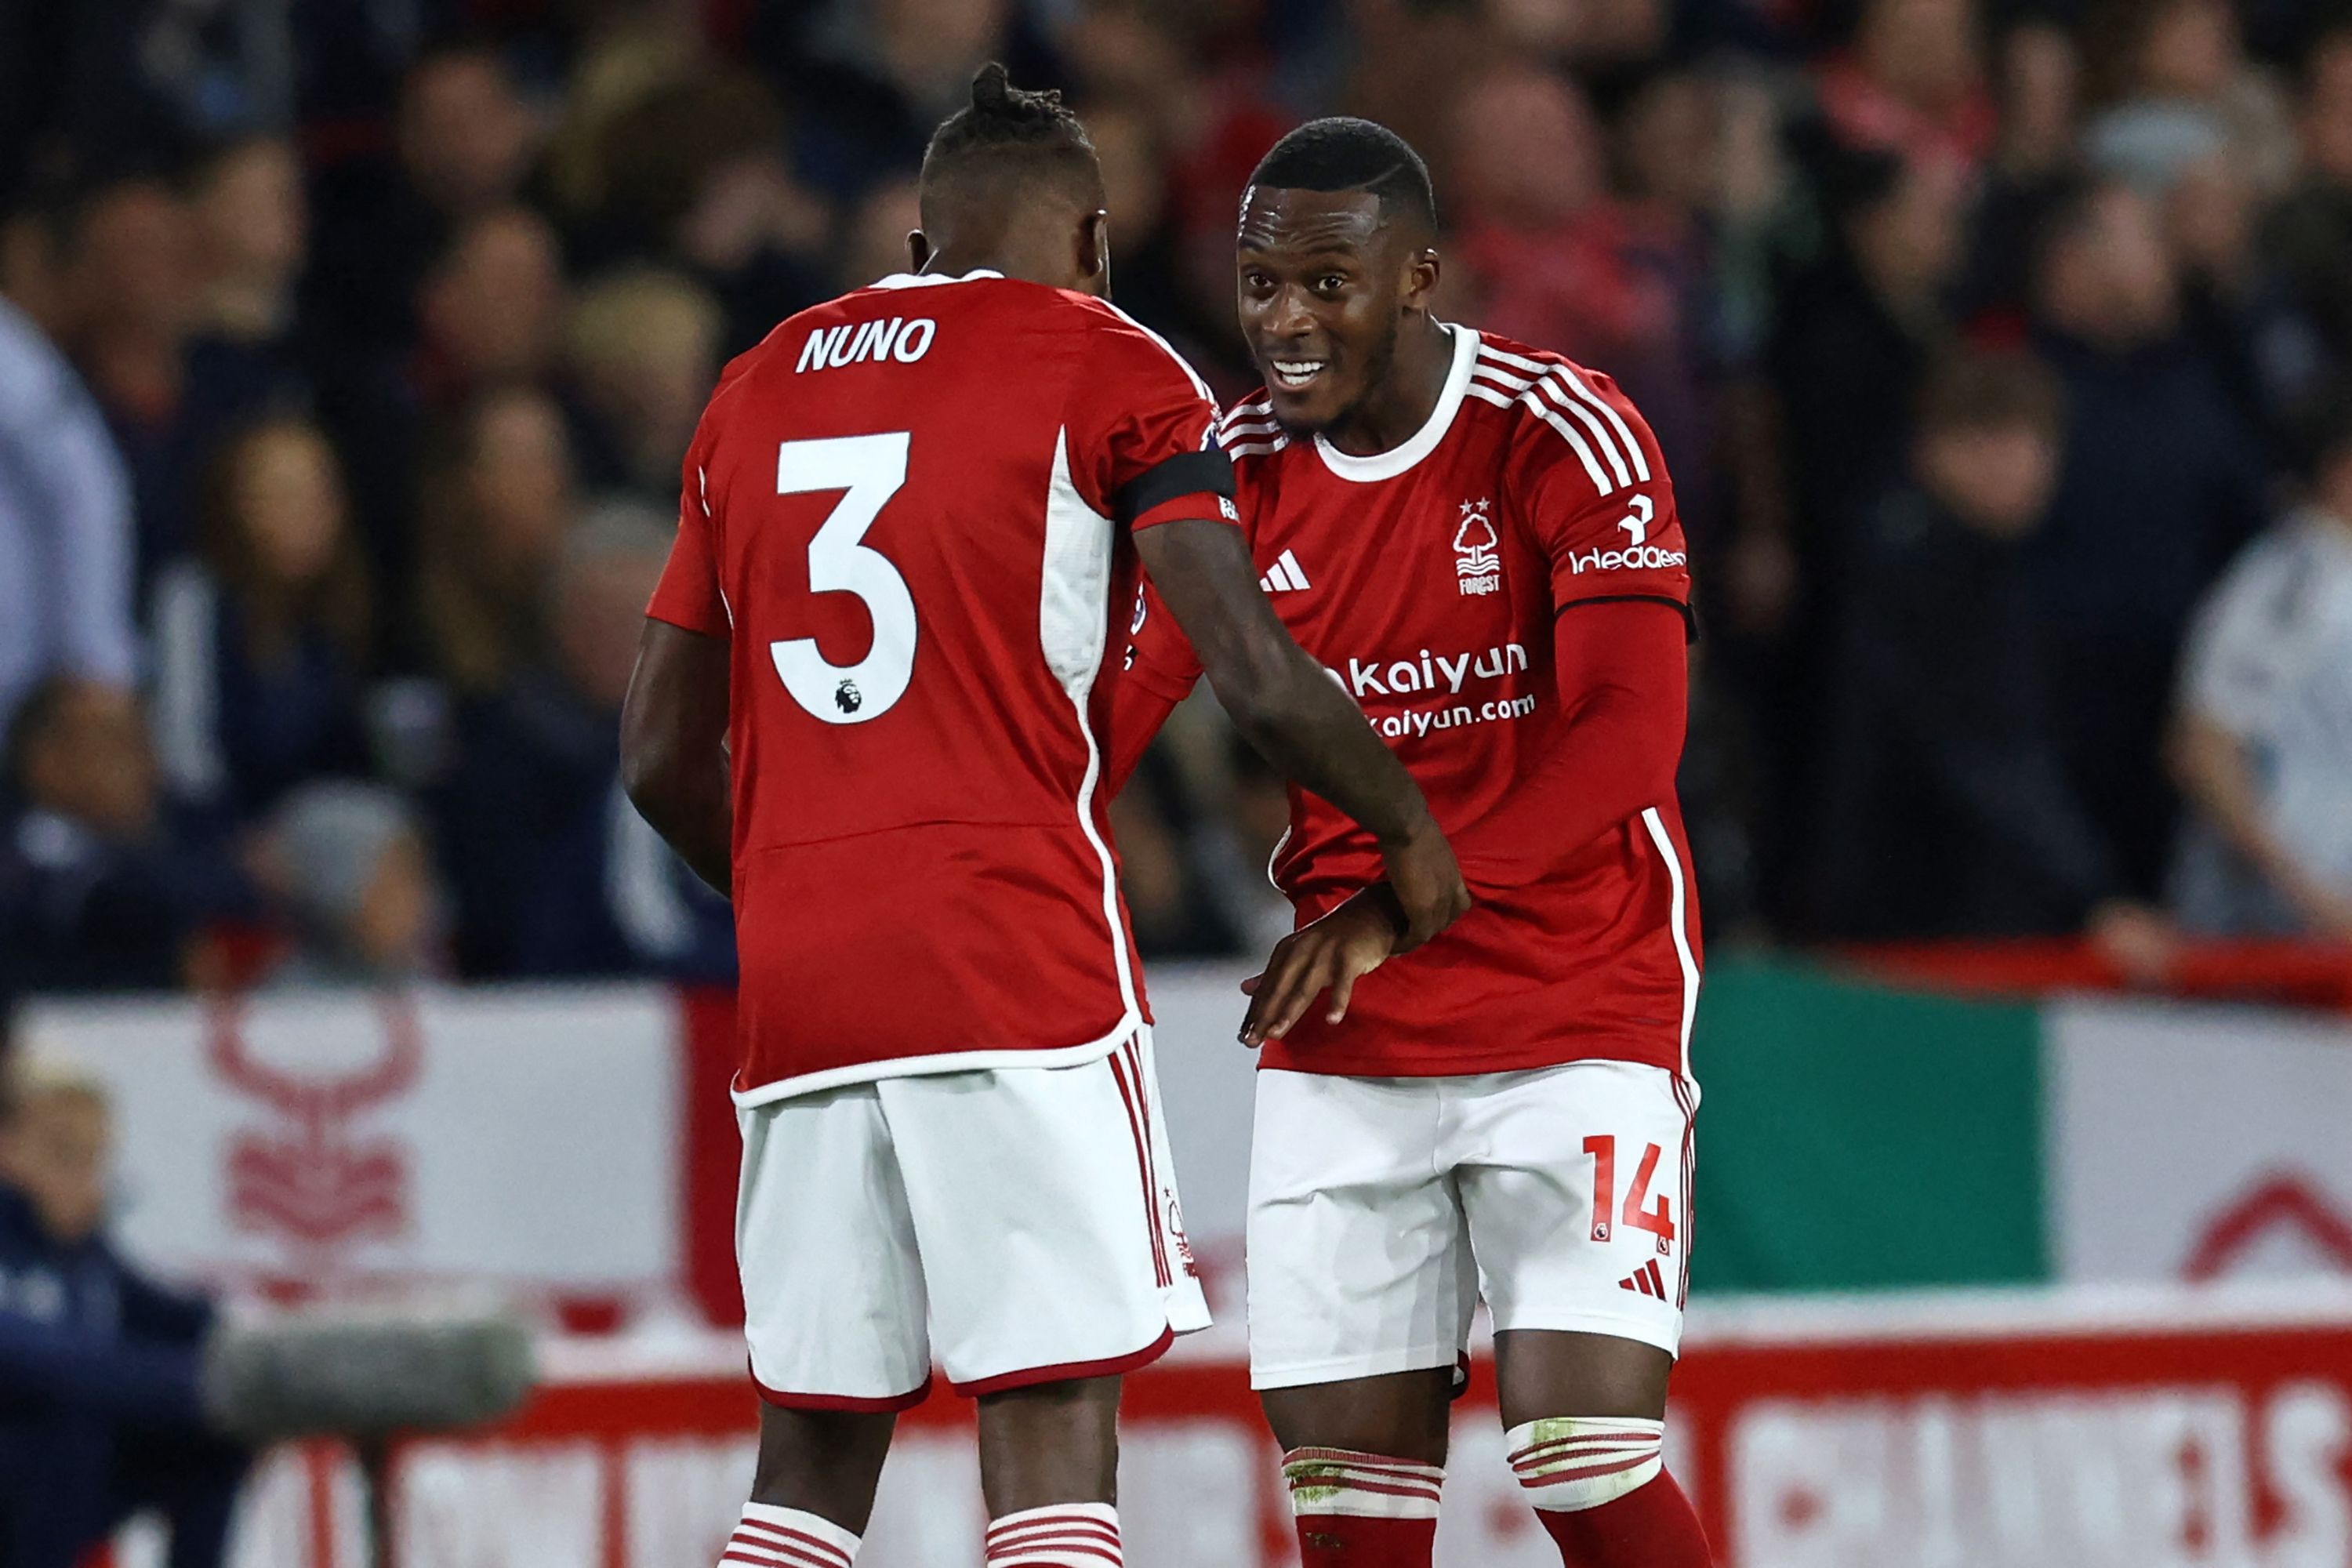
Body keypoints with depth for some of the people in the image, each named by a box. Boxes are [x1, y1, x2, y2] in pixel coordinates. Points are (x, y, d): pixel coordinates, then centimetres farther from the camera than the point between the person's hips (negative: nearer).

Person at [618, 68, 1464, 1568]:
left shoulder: (758, 389, 19)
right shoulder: (1105, 364, 3)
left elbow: (662, 756, 20)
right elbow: (1263, 682, -6)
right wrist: (1408, 835, 10)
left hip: (798, 978, 5)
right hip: (1019, 966, -5)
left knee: (814, 1447, 9)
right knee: (1055, 1419, -7)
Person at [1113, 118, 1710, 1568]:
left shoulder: (1565, 438, -13)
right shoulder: (1244, 469, 3)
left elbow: (1629, 734, -21)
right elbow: (1115, 708, 4)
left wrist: (1399, 905, -28)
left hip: (1577, 1006, -5)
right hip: (1341, 1049, 5)